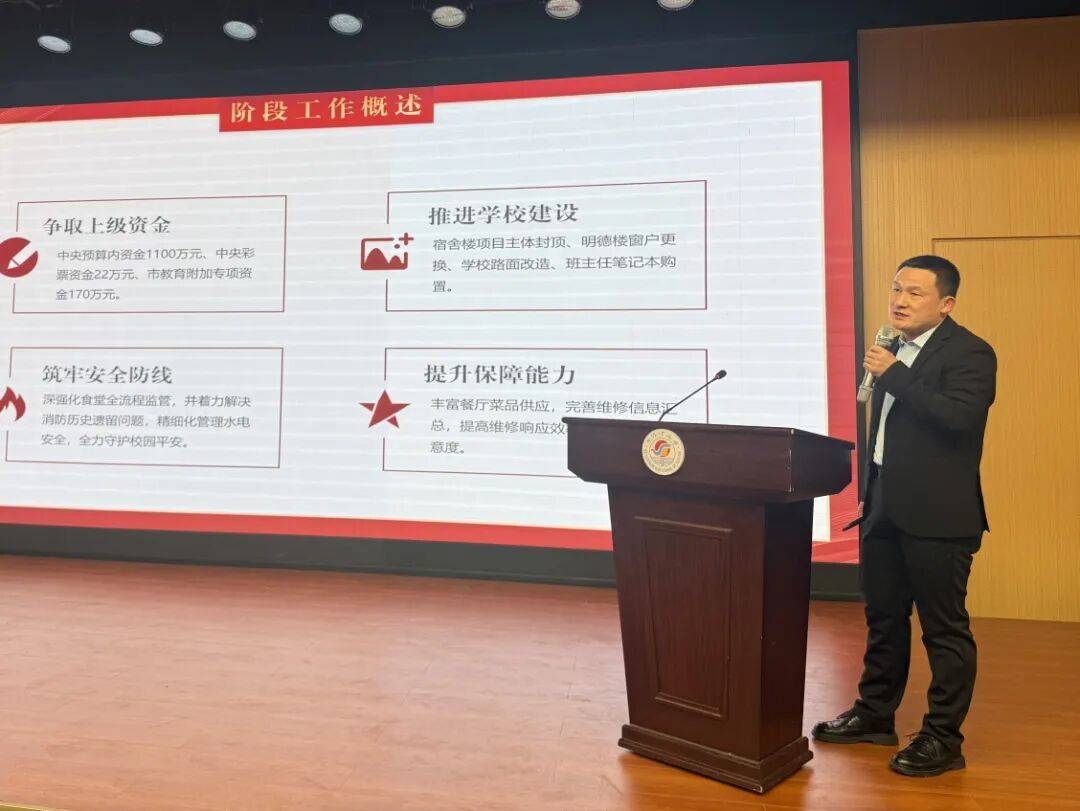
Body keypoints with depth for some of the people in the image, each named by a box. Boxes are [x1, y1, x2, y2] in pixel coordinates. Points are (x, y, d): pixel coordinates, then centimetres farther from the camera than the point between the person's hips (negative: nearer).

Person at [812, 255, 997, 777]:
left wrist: (892, 374, -21)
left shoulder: (969, 353, -10)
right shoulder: (896, 350, 14)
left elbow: (958, 416, -27)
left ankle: (943, 738, 16)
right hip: (885, 508, 8)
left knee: (944, 626, 3)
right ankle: (874, 714, 32)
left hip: (937, 515, -8)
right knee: (883, 617, 18)